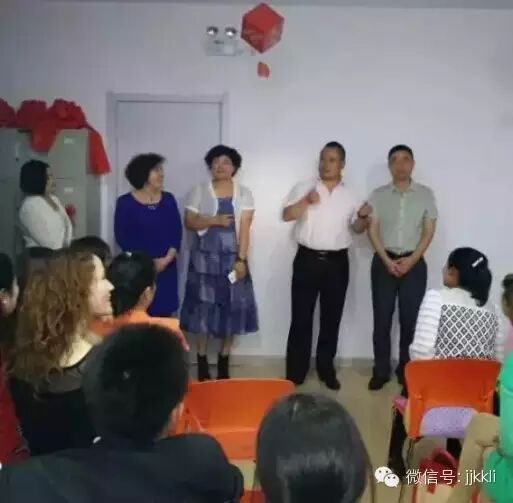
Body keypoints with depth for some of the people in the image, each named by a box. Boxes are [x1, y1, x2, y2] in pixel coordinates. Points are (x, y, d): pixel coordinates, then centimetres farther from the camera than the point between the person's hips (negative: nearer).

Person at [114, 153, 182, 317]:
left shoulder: (168, 199, 9)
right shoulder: (125, 202, -1)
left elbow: (177, 232, 4)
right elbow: (122, 237, -5)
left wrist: (167, 258, -11)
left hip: (166, 268, 3)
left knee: (164, 313, 3)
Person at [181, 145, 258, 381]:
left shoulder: (244, 193, 2)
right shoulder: (199, 191, 3)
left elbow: (245, 229, -4)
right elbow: (189, 222, -4)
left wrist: (241, 260, -12)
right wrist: (214, 220, -18)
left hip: (232, 257, 1)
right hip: (204, 257, 0)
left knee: (231, 307, 3)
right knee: (204, 306, 2)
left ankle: (224, 363, 16)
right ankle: (202, 361, 15)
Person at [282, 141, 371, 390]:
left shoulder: (350, 195, 8)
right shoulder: (304, 188, 2)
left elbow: (357, 228, 10)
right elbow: (287, 215, -9)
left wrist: (363, 217, -12)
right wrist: (307, 201, -25)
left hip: (337, 262, 2)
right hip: (307, 260, -2)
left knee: (331, 318, 10)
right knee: (301, 317, 2)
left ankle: (326, 370, 22)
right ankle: (295, 372, 11)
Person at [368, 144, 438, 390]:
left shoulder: (425, 194, 3)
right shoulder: (378, 195, 4)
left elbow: (429, 231, 1)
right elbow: (373, 230, 0)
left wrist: (411, 260, -10)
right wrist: (387, 260, -11)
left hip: (414, 263, 0)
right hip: (384, 262, 0)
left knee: (410, 319, 2)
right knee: (382, 318, 3)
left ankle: (406, 370, 15)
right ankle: (381, 371, 14)